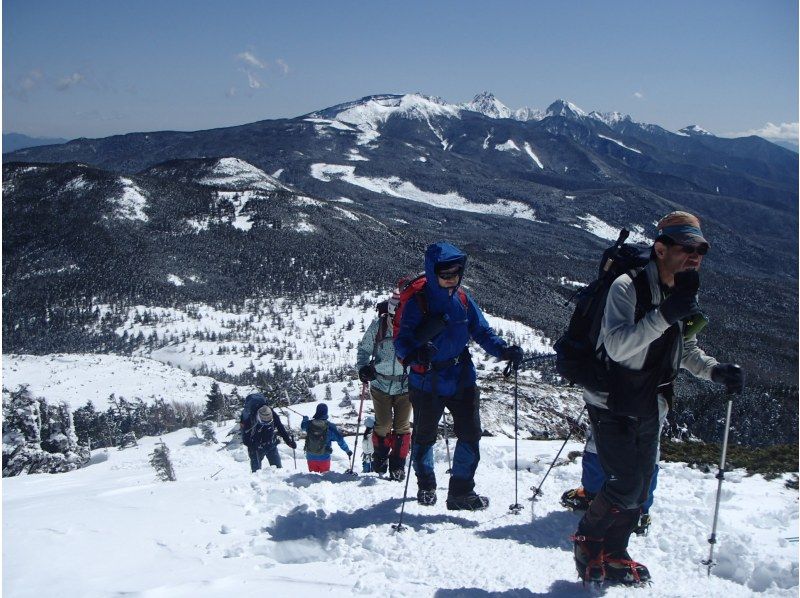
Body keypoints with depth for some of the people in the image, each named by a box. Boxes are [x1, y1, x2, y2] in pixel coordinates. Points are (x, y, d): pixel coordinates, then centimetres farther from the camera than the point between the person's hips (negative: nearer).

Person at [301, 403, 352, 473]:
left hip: (310, 457, 2)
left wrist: (305, 419, 39)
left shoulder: (308, 424, -9)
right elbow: (340, 440, -8)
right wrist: (347, 450, 8)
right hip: (324, 458, -2)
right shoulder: (330, 427, -16)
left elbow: (302, 427, 16)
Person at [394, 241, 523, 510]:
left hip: (462, 379, 4)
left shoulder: (463, 299, 2)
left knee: (470, 434, 0)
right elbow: (402, 340, -19)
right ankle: (426, 485, 37)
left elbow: (482, 331, 5)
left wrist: (504, 350, -12)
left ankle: (461, 491, 14)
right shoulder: (417, 303, -12)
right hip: (427, 383, -3)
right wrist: (416, 352, -41)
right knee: (424, 437, 13)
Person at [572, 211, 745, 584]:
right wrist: (665, 314, -38)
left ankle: (613, 554, 30)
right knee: (627, 484, -9)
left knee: (640, 490, 12)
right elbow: (617, 346, -31)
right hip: (612, 405, -7)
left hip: (649, 410, 7)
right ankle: (588, 540, 16)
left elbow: (686, 350, 17)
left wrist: (715, 370, -2)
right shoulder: (627, 287, -19)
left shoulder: (686, 295, 4)